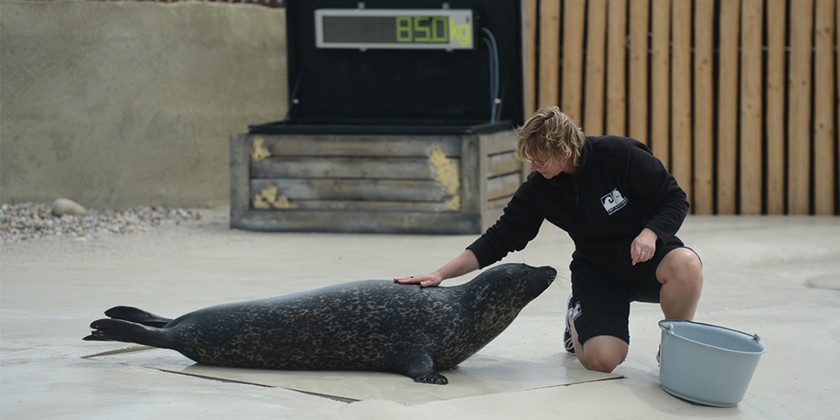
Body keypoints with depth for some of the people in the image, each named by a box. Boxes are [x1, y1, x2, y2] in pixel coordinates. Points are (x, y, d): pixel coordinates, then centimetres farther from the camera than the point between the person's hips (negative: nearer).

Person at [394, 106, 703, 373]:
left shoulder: (619, 155, -21)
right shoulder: (538, 187, -10)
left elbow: (674, 199, -12)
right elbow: (500, 238, -7)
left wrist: (649, 233, -31)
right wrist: (440, 274, -15)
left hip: (649, 254, -1)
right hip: (597, 269, 1)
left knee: (686, 264, -38)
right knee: (601, 359, -23)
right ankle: (576, 317, 16)